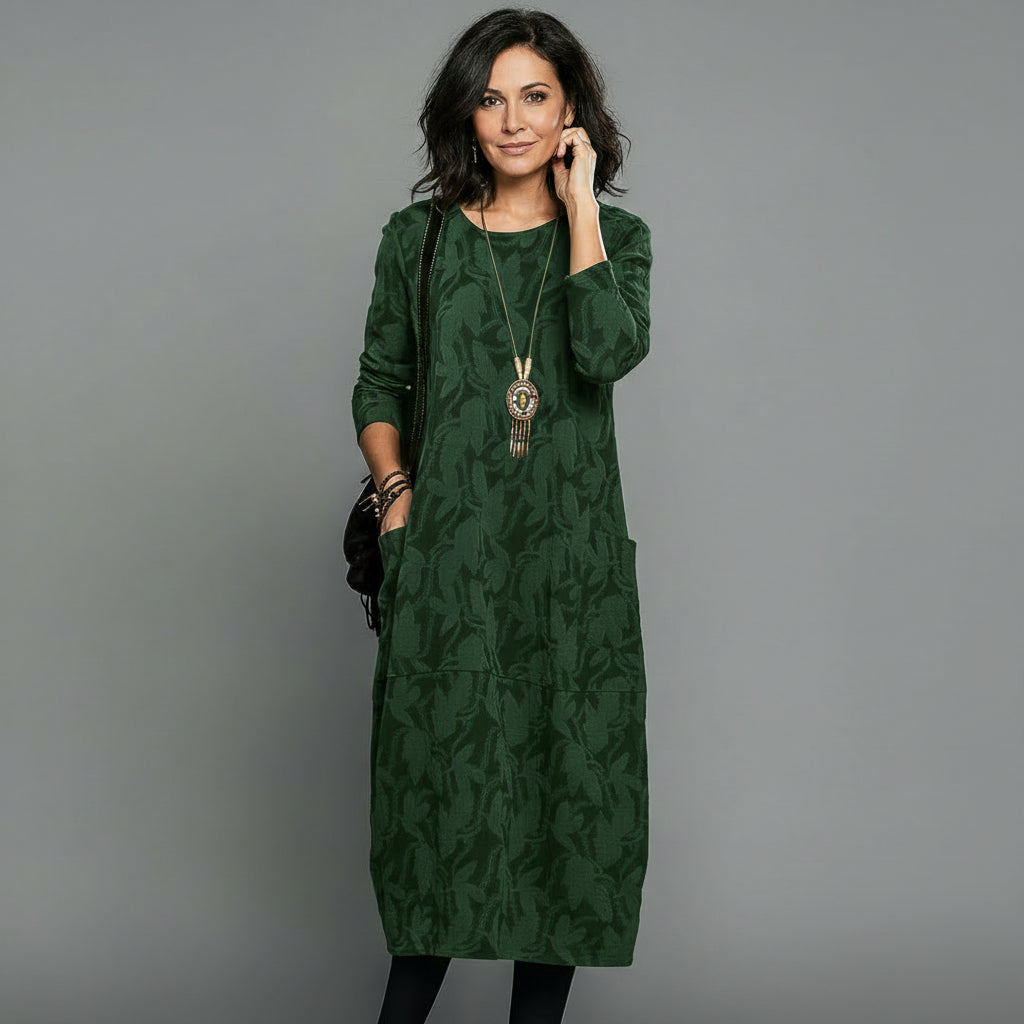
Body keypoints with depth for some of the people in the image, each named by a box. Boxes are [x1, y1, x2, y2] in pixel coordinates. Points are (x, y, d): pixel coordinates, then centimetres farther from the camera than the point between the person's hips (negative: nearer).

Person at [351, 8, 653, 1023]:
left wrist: (577, 203, -10)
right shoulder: (420, 236, 6)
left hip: (572, 555, 0)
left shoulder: (616, 234, 4)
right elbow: (378, 383, 14)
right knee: (443, 767, 4)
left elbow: (608, 352, -16)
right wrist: (394, 488, -2)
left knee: (569, 767, 3)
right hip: (449, 550, 0)